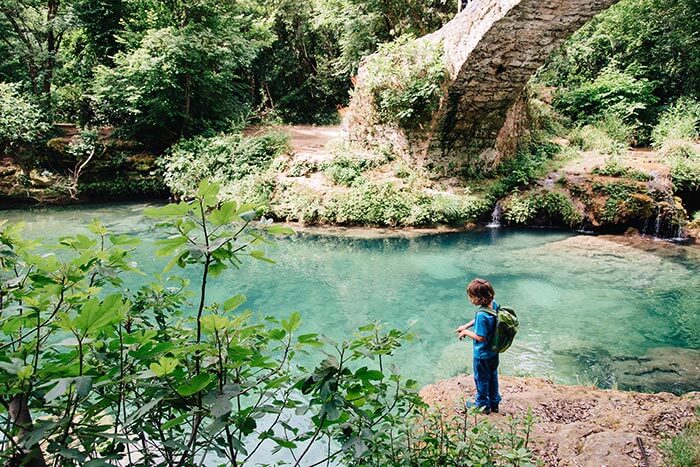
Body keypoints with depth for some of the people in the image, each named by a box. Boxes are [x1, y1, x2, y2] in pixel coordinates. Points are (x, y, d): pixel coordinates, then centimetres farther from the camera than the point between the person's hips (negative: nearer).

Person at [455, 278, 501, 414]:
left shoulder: (482, 315, -36)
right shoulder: (494, 305, -10)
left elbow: (480, 337, -29)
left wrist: (466, 332, -14)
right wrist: (466, 326, 5)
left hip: (482, 354, -8)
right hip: (494, 351, 8)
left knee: (481, 379, 16)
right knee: (493, 376, 24)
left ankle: (482, 404, 36)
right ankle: (494, 403, 42)